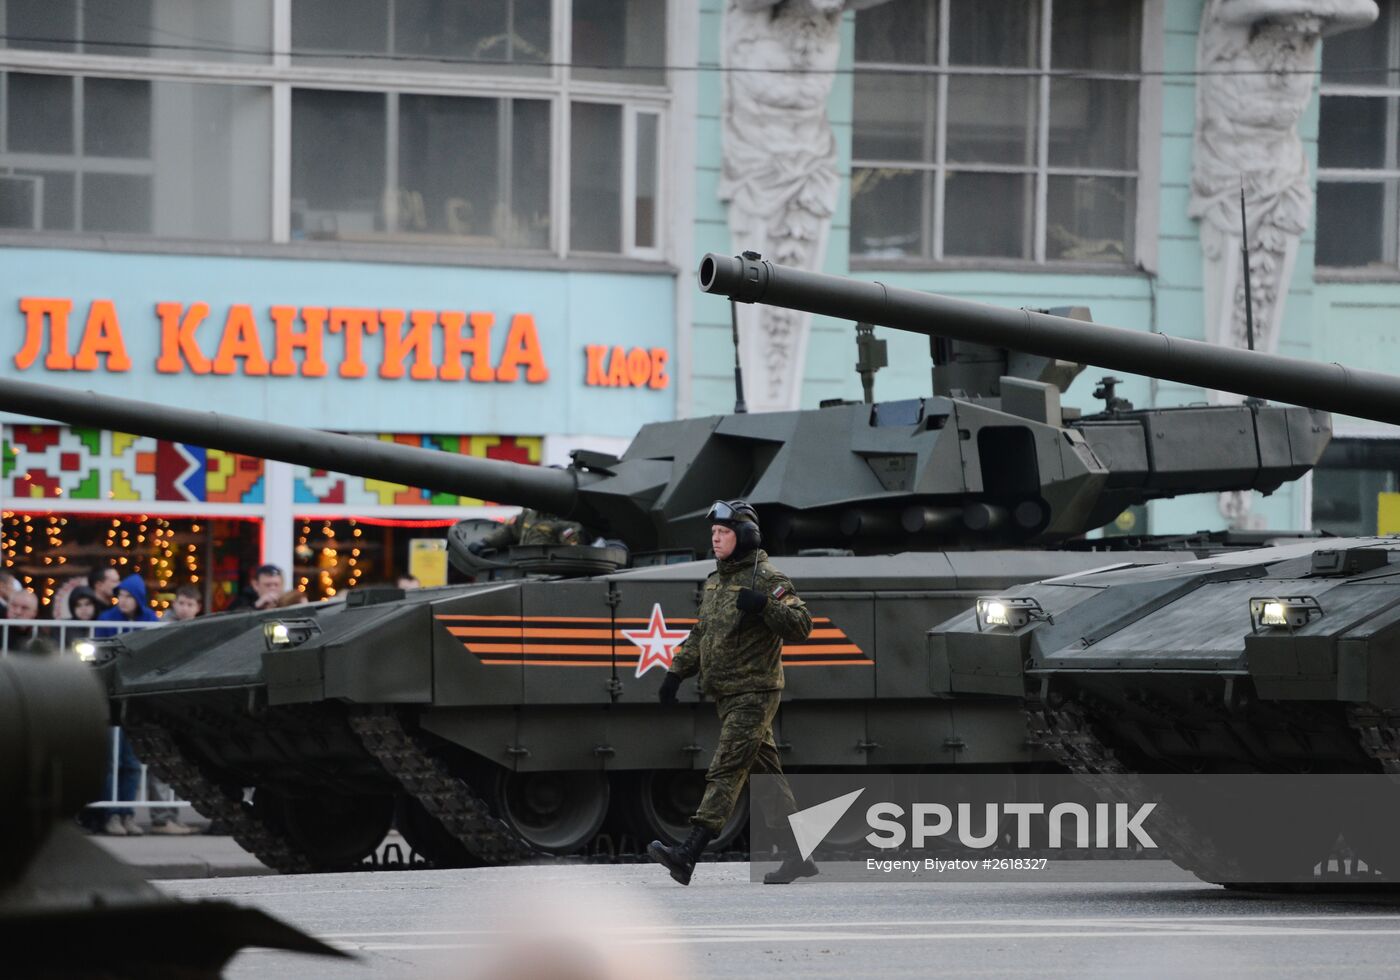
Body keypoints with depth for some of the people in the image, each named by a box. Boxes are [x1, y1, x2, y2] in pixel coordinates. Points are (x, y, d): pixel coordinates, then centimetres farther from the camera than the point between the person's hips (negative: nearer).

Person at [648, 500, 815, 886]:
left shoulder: (767, 579, -10)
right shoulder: (715, 582, 16)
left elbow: (800, 626, -17)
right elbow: (700, 634, 25)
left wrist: (764, 605, -31)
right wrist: (676, 673, 17)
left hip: (754, 693, -9)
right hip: (726, 695, 9)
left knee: (726, 771, -16)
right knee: (765, 775, 11)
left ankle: (688, 855, -26)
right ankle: (798, 857, 17)